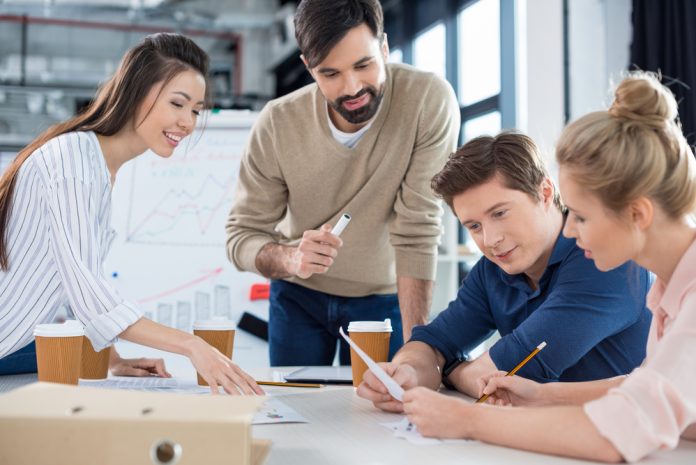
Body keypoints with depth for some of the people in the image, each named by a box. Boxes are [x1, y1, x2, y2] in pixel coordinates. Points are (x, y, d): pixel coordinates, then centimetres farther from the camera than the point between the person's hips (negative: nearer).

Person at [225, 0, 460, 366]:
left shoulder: (430, 101, -25)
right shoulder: (278, 123, -20)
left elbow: (417, 233, -24)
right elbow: (241, 237, -14)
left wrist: (416, 348, -28)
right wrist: (290, 259, -36)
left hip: (385, 296, -1)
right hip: (298, 296, 2)